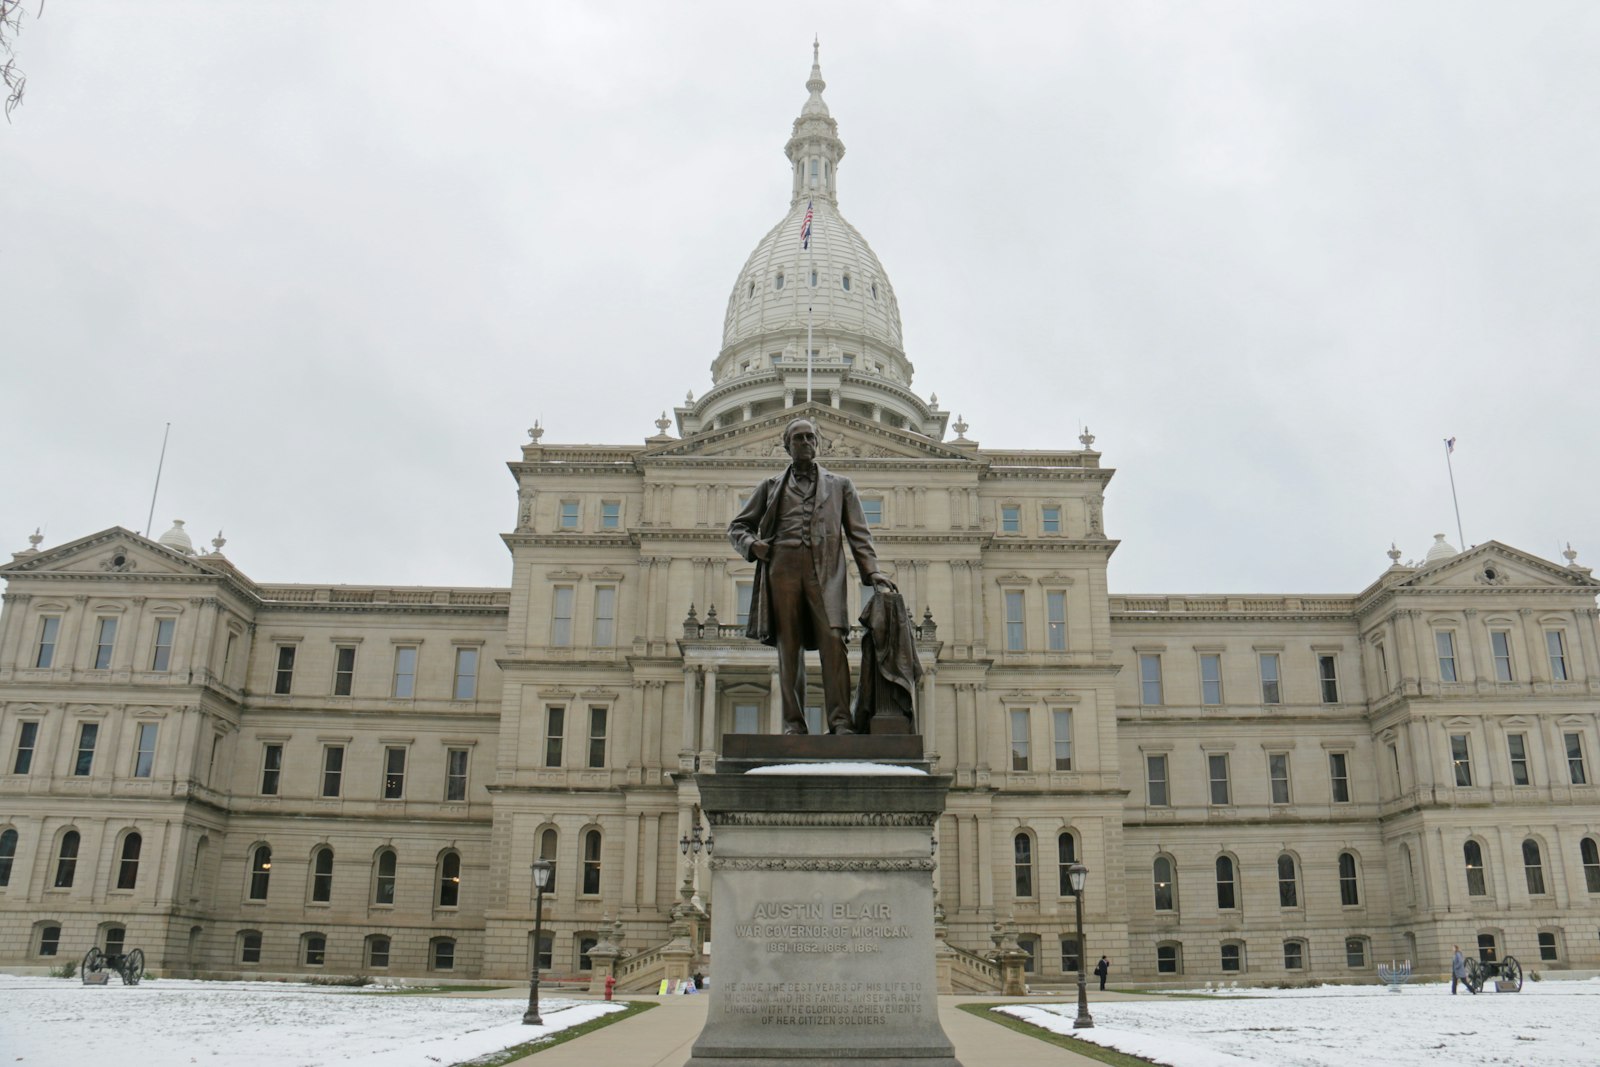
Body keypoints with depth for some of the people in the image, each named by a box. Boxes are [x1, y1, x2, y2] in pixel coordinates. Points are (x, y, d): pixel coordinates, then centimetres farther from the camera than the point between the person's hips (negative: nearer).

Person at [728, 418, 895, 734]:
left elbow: (858, 533, 15)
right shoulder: (771, 487, 22)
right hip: (783, 568, 1)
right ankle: (793, 722, -2)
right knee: (789, 648, -3)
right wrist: (751, 544, 2)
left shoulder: (840, 485, 21)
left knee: (832, 640, -16)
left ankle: (839, 720, -18)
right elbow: (737, 526, 24)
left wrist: (872, 571, 2)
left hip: (824, 570, -1)